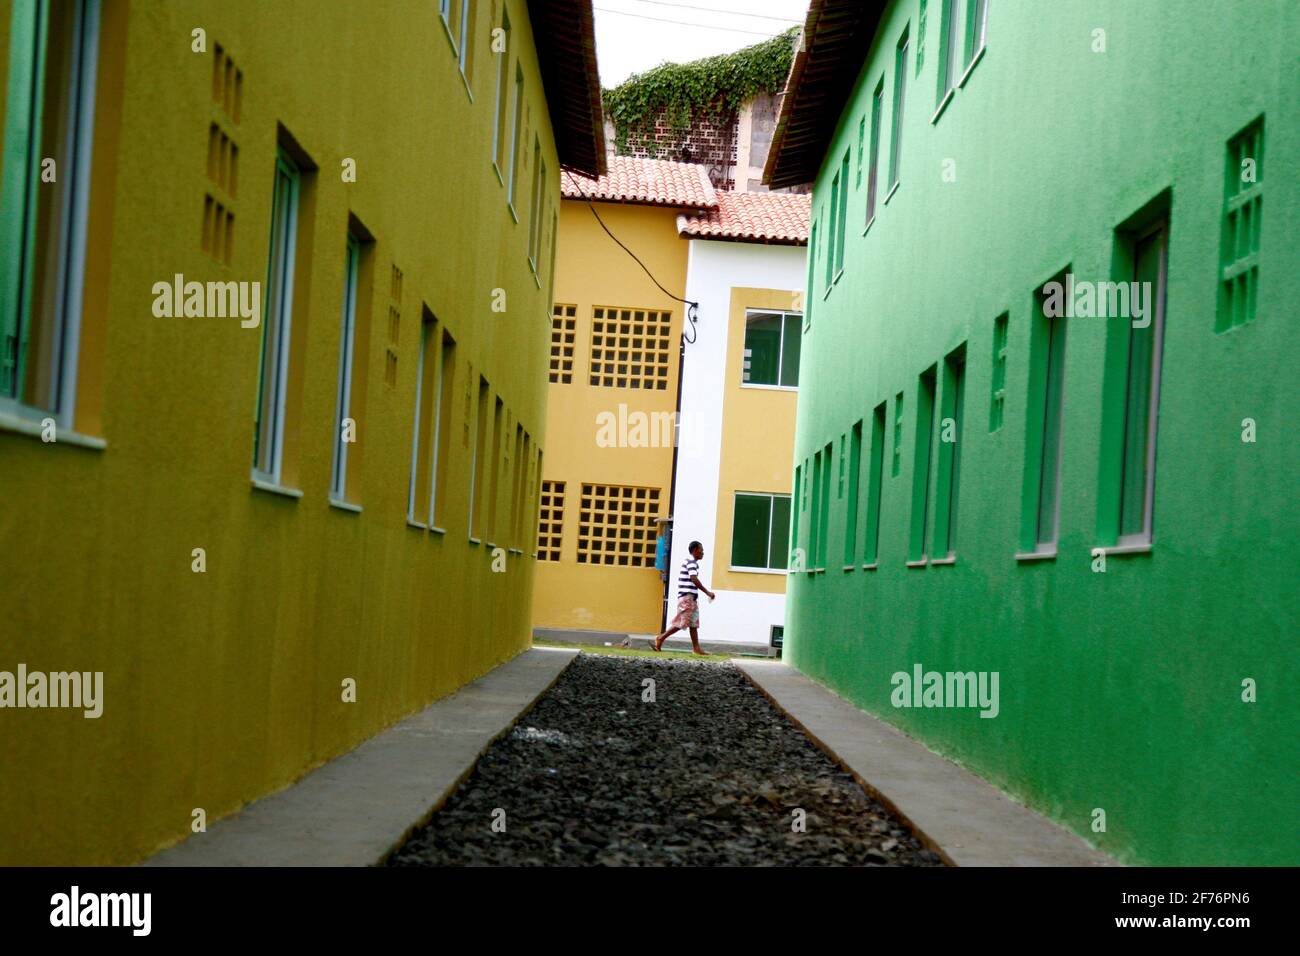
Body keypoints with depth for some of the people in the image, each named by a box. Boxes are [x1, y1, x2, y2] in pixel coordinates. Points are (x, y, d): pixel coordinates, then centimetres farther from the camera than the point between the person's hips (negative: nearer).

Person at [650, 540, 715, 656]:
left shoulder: (690, 562, 19)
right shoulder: (691, 562, -12)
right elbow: (694, 579, -24)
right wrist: (707, 592, -25)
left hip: (691, 598, 10)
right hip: (687, 597, -10)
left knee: (694, 624, 7)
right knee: (682, 623, -9)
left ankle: (696, 648, 6)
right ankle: (659, 639, -3)